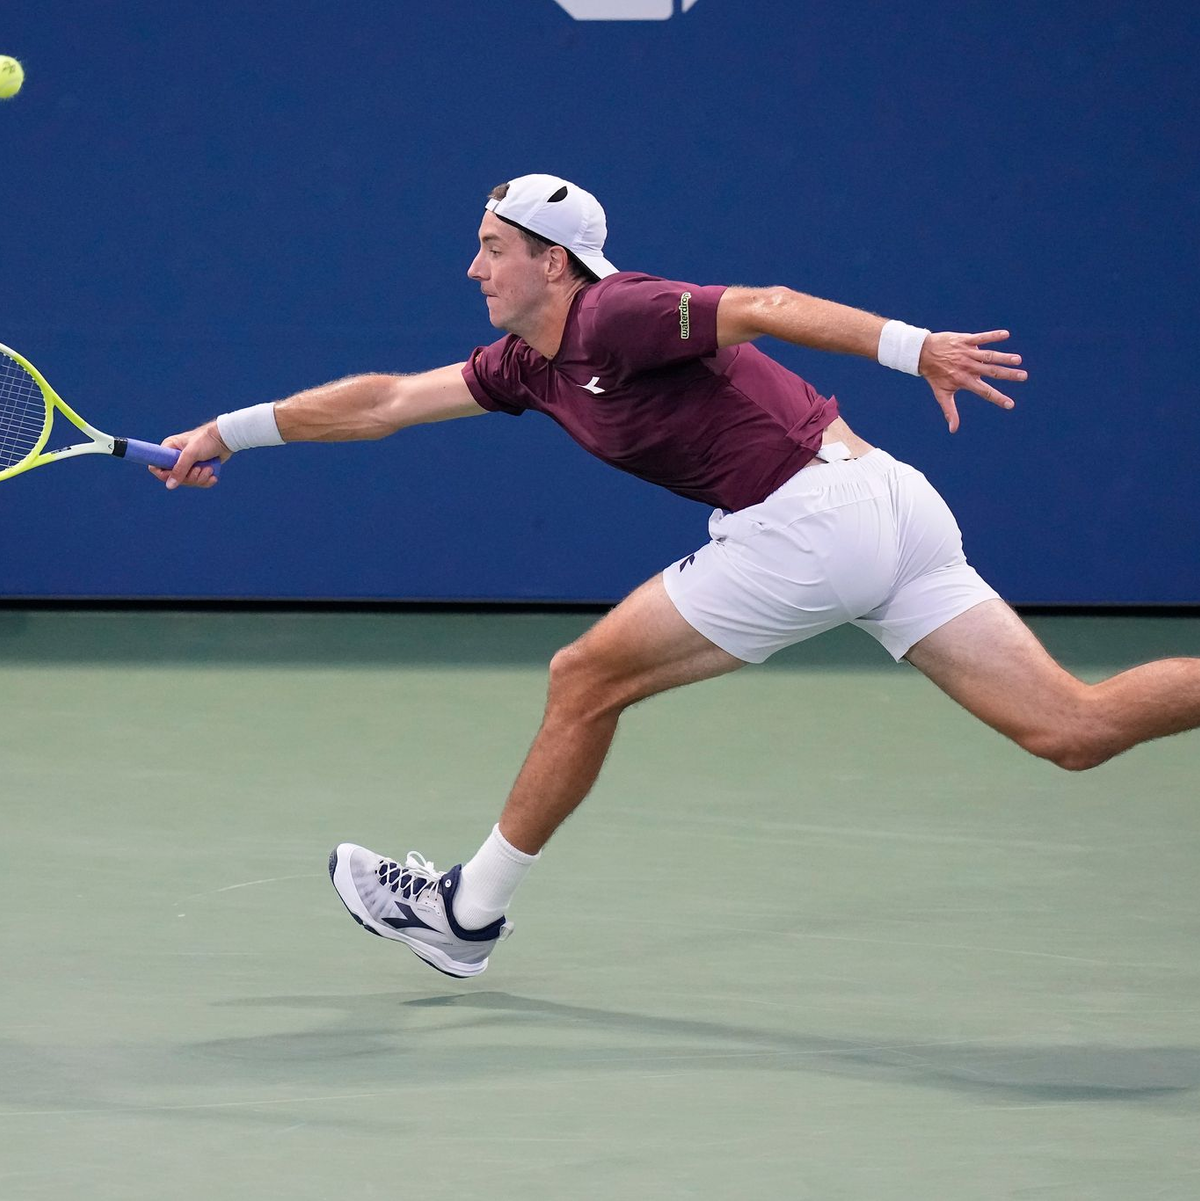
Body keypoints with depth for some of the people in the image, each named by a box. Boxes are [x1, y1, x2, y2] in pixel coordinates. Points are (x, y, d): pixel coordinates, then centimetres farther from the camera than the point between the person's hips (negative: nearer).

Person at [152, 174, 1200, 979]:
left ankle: (470, 913, 20)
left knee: (586, 680, 7)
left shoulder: (613, 317, -8)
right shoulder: (532, 365, 20)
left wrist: (915, 347, -28)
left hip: (810, 518, -9)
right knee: (1072, 728, 1)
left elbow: (768, 306, -18)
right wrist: (228, 431, 26)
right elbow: (384, 402, 25)